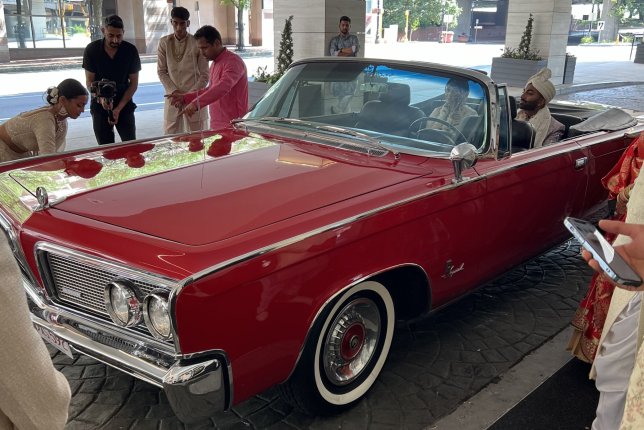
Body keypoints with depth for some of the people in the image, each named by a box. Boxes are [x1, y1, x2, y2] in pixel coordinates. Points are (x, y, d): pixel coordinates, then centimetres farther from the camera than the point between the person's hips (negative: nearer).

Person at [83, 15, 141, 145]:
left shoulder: (130, 50, -8)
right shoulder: (91, 50, -8)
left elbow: (133, 83, -4)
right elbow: (90, 82, -4)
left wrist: (119, 108, -12)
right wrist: (100, 99, -25)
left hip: (125, 105, 0)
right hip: (100, 106, 0)